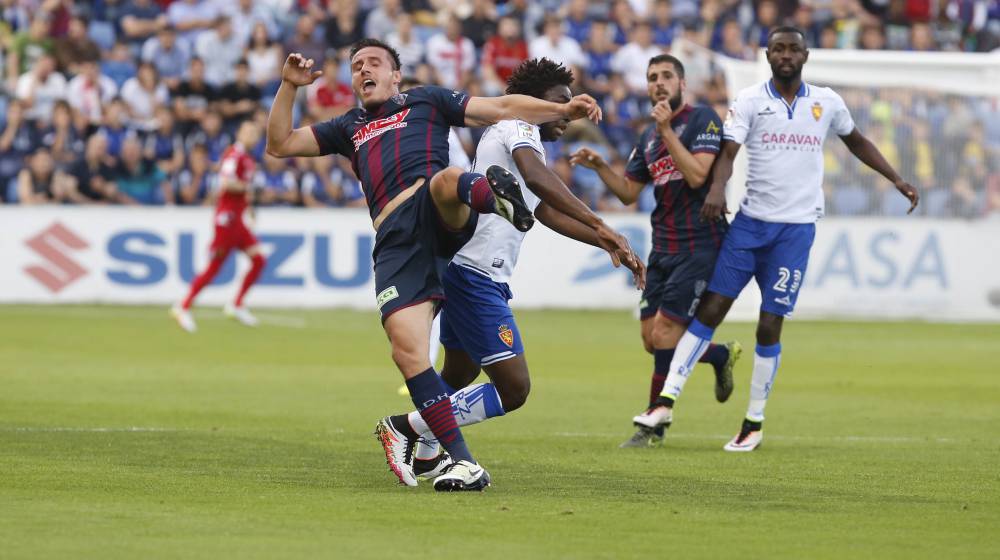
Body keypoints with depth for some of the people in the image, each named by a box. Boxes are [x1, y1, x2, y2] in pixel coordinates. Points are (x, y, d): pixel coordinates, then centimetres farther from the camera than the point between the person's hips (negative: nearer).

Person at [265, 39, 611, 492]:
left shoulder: (427, 101, 27)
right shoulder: (348, 128, 36)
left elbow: (502, 109, 20)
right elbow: (281, 144, 34)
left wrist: (564, 110, 8)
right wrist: (289, 86, 21)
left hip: (441, 217, -2)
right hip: (394, 241, 2)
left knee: (446, 181, -40)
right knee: (407, 351, -16)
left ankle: (496, 196, -74)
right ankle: (463, 463, -16)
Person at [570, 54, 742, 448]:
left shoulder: (703, 120, -8)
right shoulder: (649, 137, 15)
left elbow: (696, 175, -20)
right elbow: (629, 192, 18)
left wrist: (667, 131, -20)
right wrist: (599, 166, 3)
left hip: (699, 245, -8)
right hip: (663, 248, 8)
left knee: (664, 333, -11)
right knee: (651, 339, 5)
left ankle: (654, 423, 1)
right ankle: (722, 356, 30)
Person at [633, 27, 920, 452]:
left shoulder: (826, 102, 7)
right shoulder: (750, 100, 0)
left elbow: (855, 141, 25)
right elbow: (728, 151, -11)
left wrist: (896, 179, 22)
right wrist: (717, 188, -31)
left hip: (795, 227, 0)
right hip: (750, 222, 0)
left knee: (769, 326, -2)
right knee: (711, 308, -6)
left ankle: (754, 423, 9)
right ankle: (667, 400, -3)